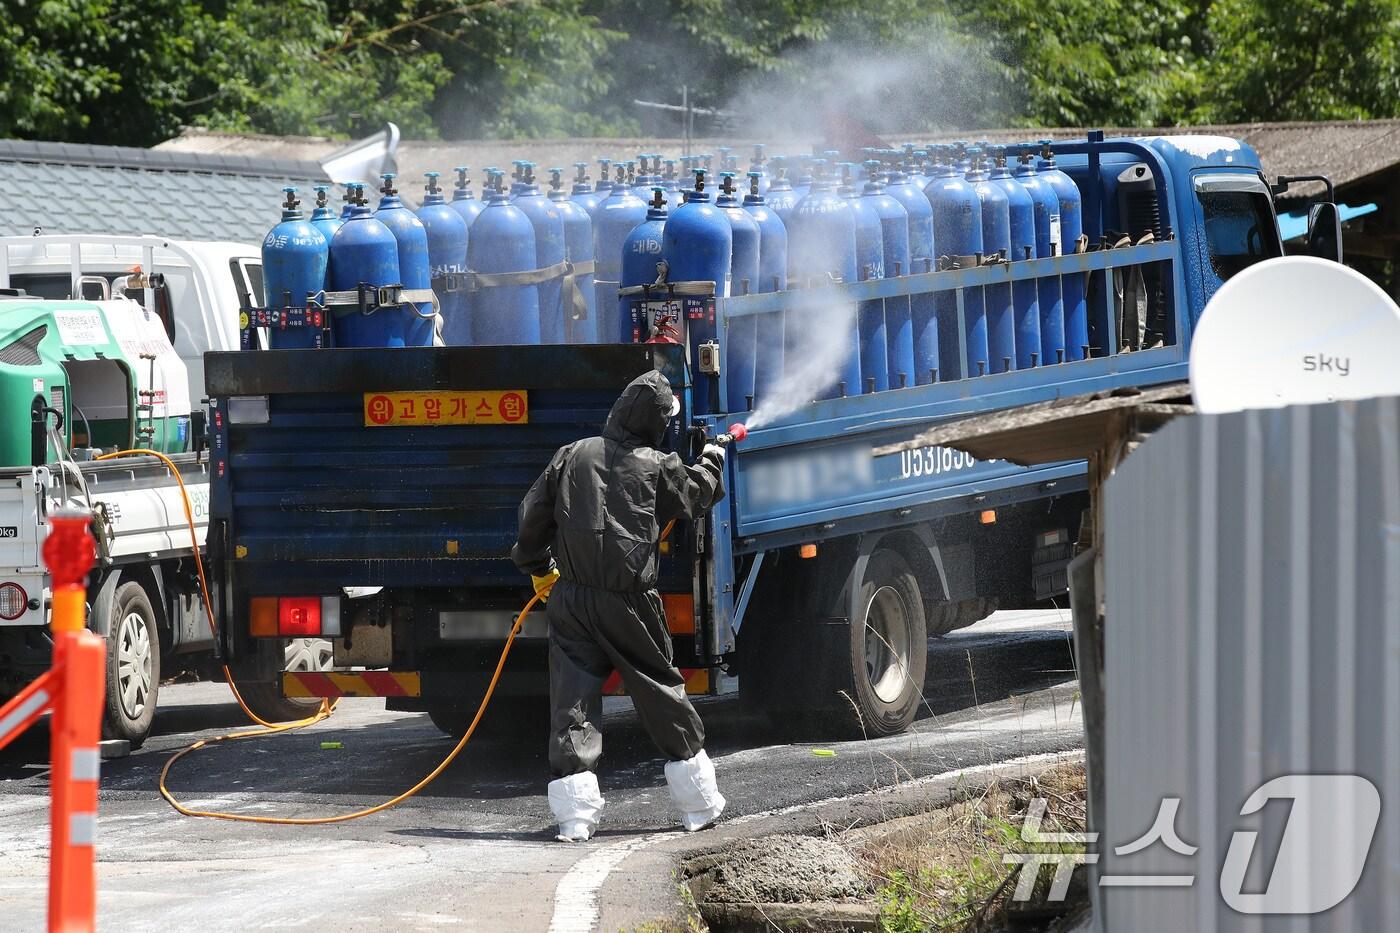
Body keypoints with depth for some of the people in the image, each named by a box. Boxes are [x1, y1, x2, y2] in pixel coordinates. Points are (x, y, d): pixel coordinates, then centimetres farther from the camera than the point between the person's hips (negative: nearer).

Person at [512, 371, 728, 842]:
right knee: (662, 693, 12)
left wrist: (537, 567, 23)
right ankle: (699, 803, 21)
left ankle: (574, 814, -6)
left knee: (572, 701, 1)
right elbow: (695, 497, 16)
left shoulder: (572, 456, 4)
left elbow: (534, 515, 7)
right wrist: (711, 462, 37)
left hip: (570, 598, 2)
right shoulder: (658, 468, -2)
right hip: (629, 603, -2)